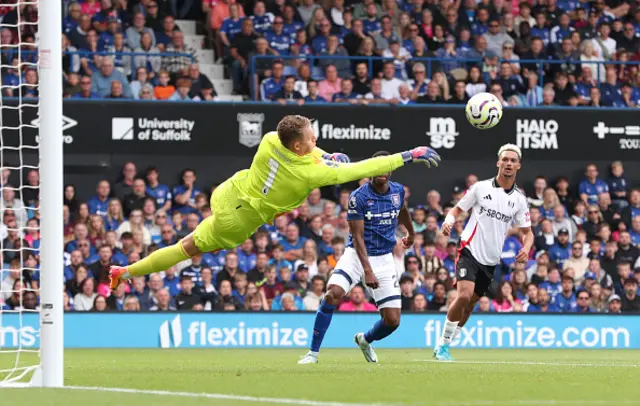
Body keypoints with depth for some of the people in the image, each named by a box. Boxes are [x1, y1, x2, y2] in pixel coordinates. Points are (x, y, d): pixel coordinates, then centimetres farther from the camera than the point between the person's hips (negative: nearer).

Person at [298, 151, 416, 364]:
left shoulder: (398, 191, 1)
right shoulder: (358, 197, -14)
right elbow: (358, 237, -16)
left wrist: (411, 232, 45)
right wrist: (367, 271, -26)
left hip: (384, 258, 4)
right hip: (357, 255, -4)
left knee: (392, 320, -4)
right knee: (333, 294, -30)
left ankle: (365, 340, 31)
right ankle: (313, 353, -20)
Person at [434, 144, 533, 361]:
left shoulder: (519, 199, 6)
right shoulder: (480, 188, -2)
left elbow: (527, 232, 12)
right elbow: (457, 209, 6)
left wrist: (526, 248, -9)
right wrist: (449, 220, -16)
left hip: (491, 261, 4)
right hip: (470, 251, -4)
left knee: (469, 305, 9)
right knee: (464, 295, -23)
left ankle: (443, 345, 25)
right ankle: (443, 343, -7)